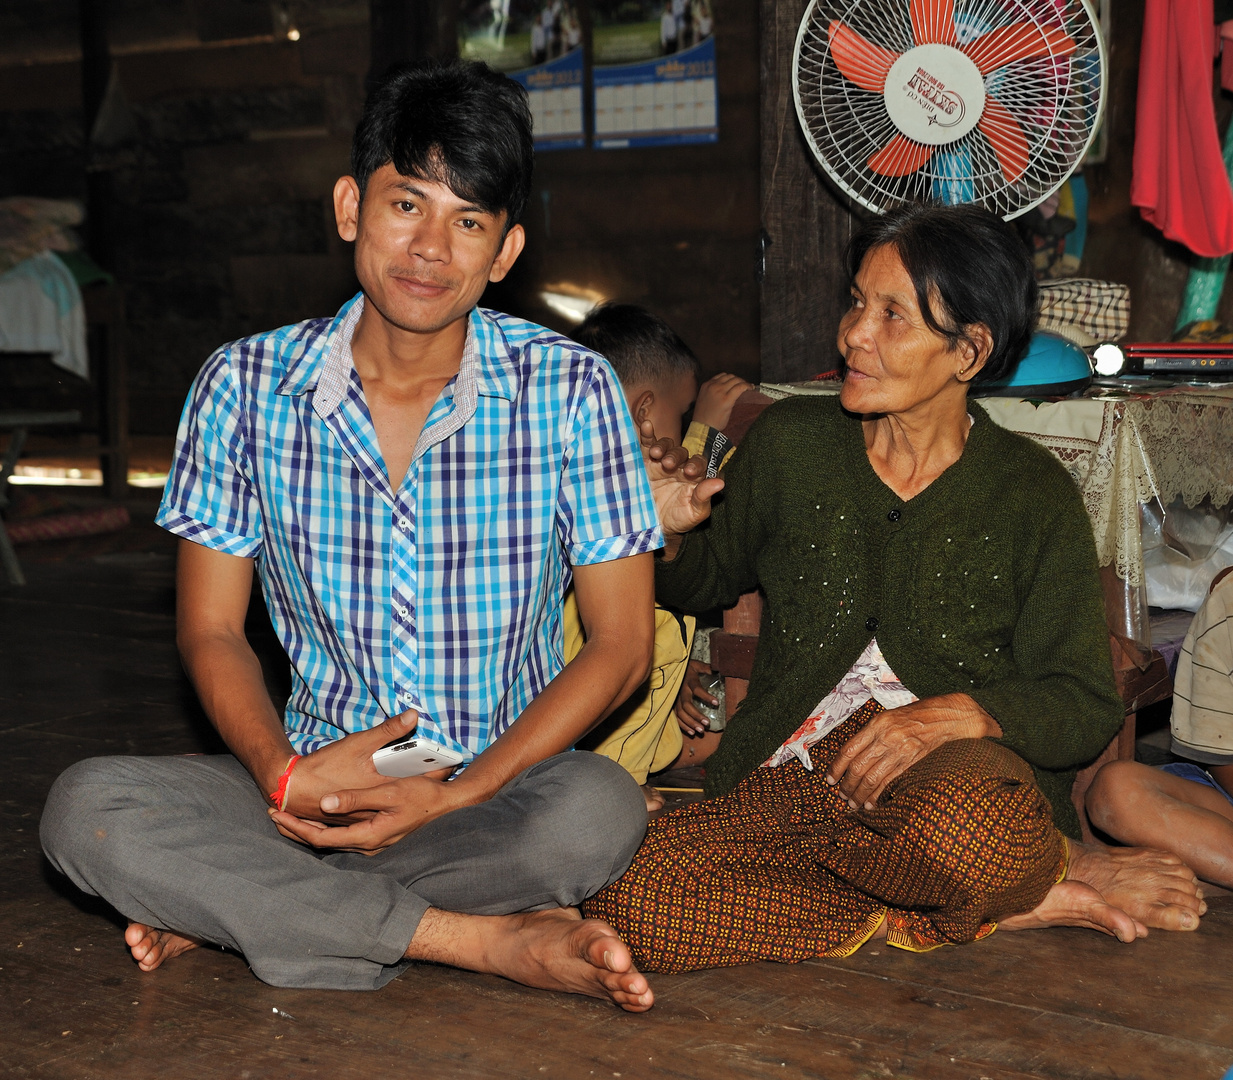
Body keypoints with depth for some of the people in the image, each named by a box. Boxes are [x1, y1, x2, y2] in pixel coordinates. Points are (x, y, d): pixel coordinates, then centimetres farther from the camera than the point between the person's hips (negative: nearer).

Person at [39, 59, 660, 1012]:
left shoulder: (569, 391, -7)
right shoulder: (245, 386, -2)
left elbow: (621, 646, -5)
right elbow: (211, 630, 4)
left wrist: (454, 796, -16)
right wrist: (285, 774, -17)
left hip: (506, 788, -1)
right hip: (315, 782, 2)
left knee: (600, 808, -34)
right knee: (86, 809, -23)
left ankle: (228, 909, -17)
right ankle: (497, 942, -22)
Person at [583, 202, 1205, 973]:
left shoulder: (1034, 495, 1)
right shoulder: (790, 445, 7)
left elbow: (1085, 707, 0)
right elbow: (708, 579, 23)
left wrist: (955, 714, -19)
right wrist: (670, 534, 0)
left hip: (957, 772, -4)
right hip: (790, 777, 5)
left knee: (970, 828, -44)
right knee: (626, 900, -27)